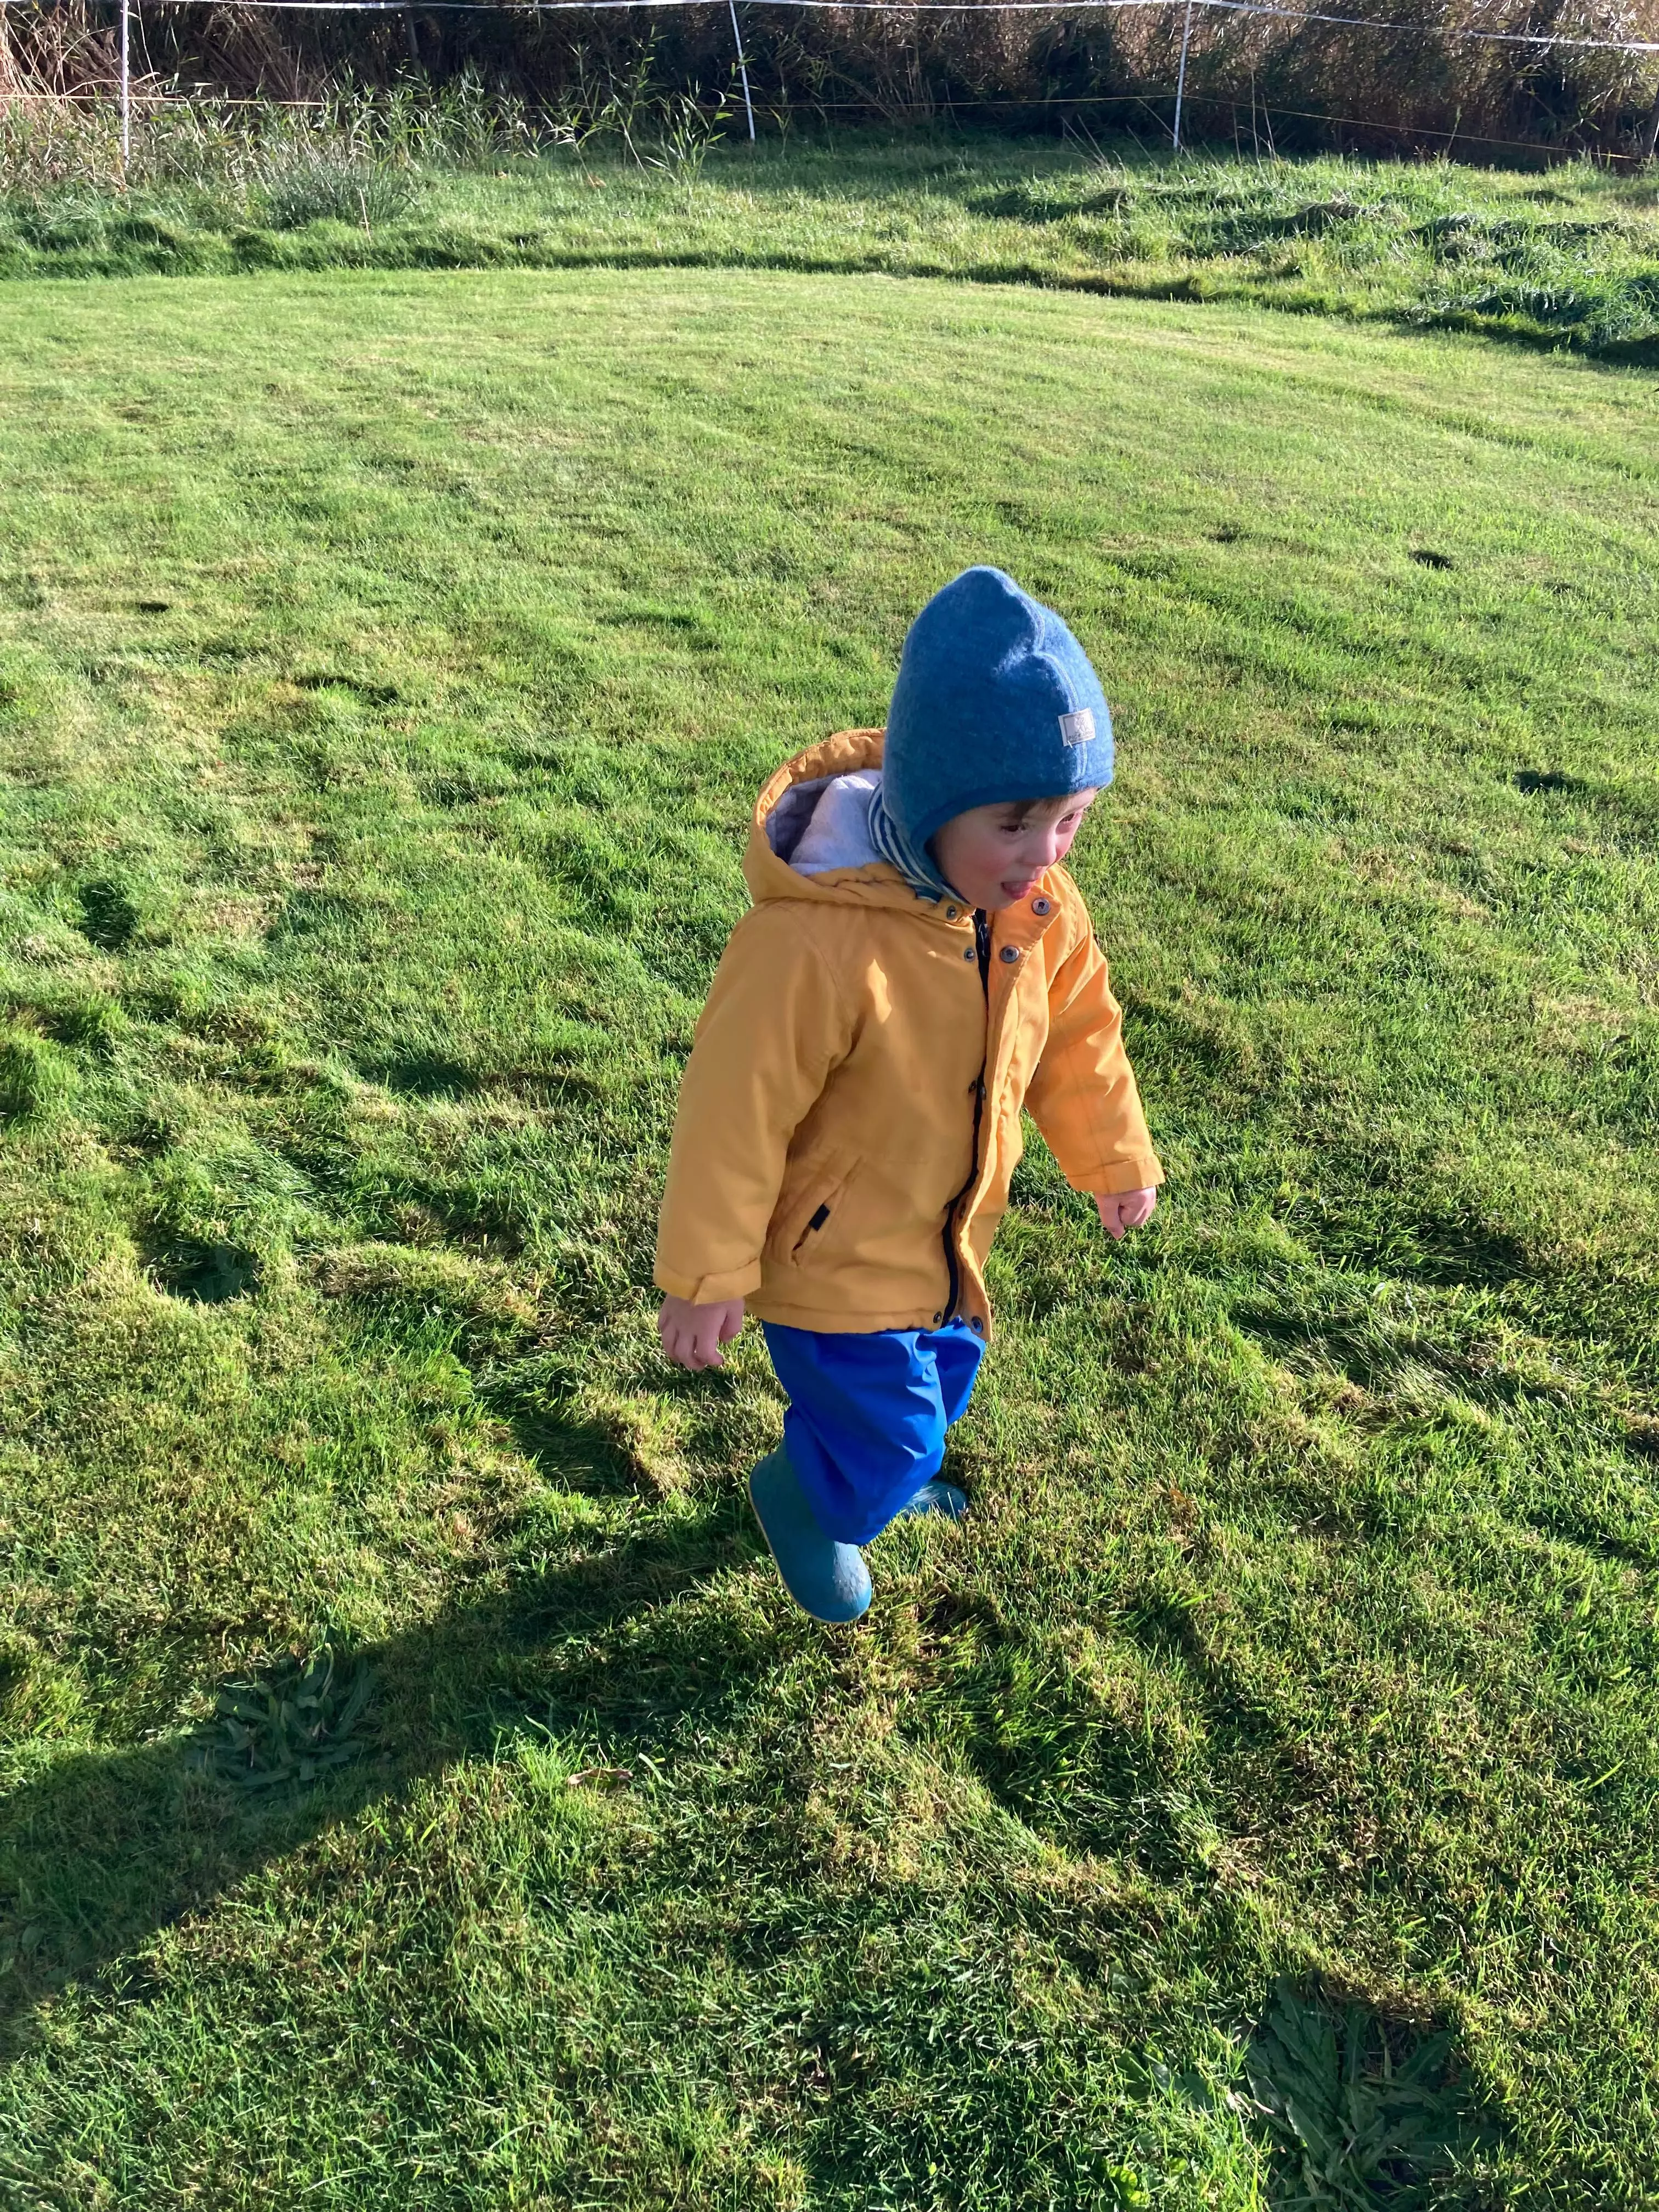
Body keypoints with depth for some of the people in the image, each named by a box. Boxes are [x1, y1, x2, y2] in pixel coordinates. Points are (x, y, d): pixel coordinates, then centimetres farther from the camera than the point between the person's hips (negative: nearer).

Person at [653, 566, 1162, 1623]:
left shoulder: (1038, 905, -14)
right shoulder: (814, 945, -37)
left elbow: (1079, 1031, 4)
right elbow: (738, 1112, -27)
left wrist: (1113, 1156, 16)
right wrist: (705, 1275, -18)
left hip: (948, 1241, 7)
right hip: (833, 1256, -7)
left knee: (940, 1386, 27)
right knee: (888, 1435, 6)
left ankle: (879, 1477, 60)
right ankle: (797, 1497, 39)